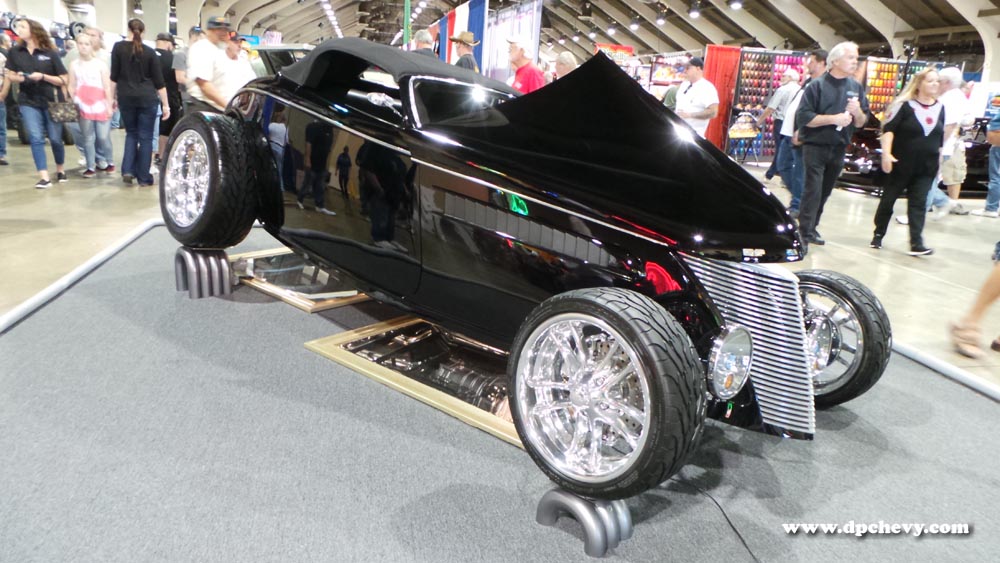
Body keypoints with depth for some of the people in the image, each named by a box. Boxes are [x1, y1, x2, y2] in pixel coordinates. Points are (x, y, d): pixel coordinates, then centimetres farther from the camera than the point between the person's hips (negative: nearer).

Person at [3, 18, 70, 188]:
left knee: (55, 139, 5)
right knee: (35, 138, -8)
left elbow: (64, 80, -3)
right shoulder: (14, 52, 5)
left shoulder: (50, 53, -3)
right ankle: (44, 177, -8)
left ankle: (60, 169, 30)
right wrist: (16, 77, -9)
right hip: (28, 102, 2)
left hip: (51, 101, -1)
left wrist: (43, 76, -16)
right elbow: (10, 75, 13)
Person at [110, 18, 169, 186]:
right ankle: (144, 178, 5)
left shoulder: (118, 47, 3)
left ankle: (127, 170, 4)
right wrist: (165, 104, 5)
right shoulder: (149, 52, 1)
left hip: (126, 97, 2)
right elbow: (159, 81, 0)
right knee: (145, 137, 3)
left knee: (131, 133, 18)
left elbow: (114, 76, 2)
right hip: (148, 98, -1)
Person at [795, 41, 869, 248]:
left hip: (838, 149, 5)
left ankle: (811, 228, 22)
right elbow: (803, 117, -15)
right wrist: (834, 118, -19)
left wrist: (857, 111, -11)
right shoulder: (817, 85, -6)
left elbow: (861, 123, 10)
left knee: (824, 192, 11)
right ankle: (804, 233, -7)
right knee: (812, 191, -10)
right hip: (815, 146, -5)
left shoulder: (856, 87, 9)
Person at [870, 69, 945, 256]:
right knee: (888, 199, 7)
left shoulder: (940, 107, 10)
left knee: (918, 204, 0)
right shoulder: (905, 105, -6)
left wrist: (939, 162, 17)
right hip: (901, 163, -4)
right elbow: (888, 129, -13)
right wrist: (886, 154, -24)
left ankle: (916, 244, -3)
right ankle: (878, 235, 22)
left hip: (926, 167, 4)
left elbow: (941, 137, 16)